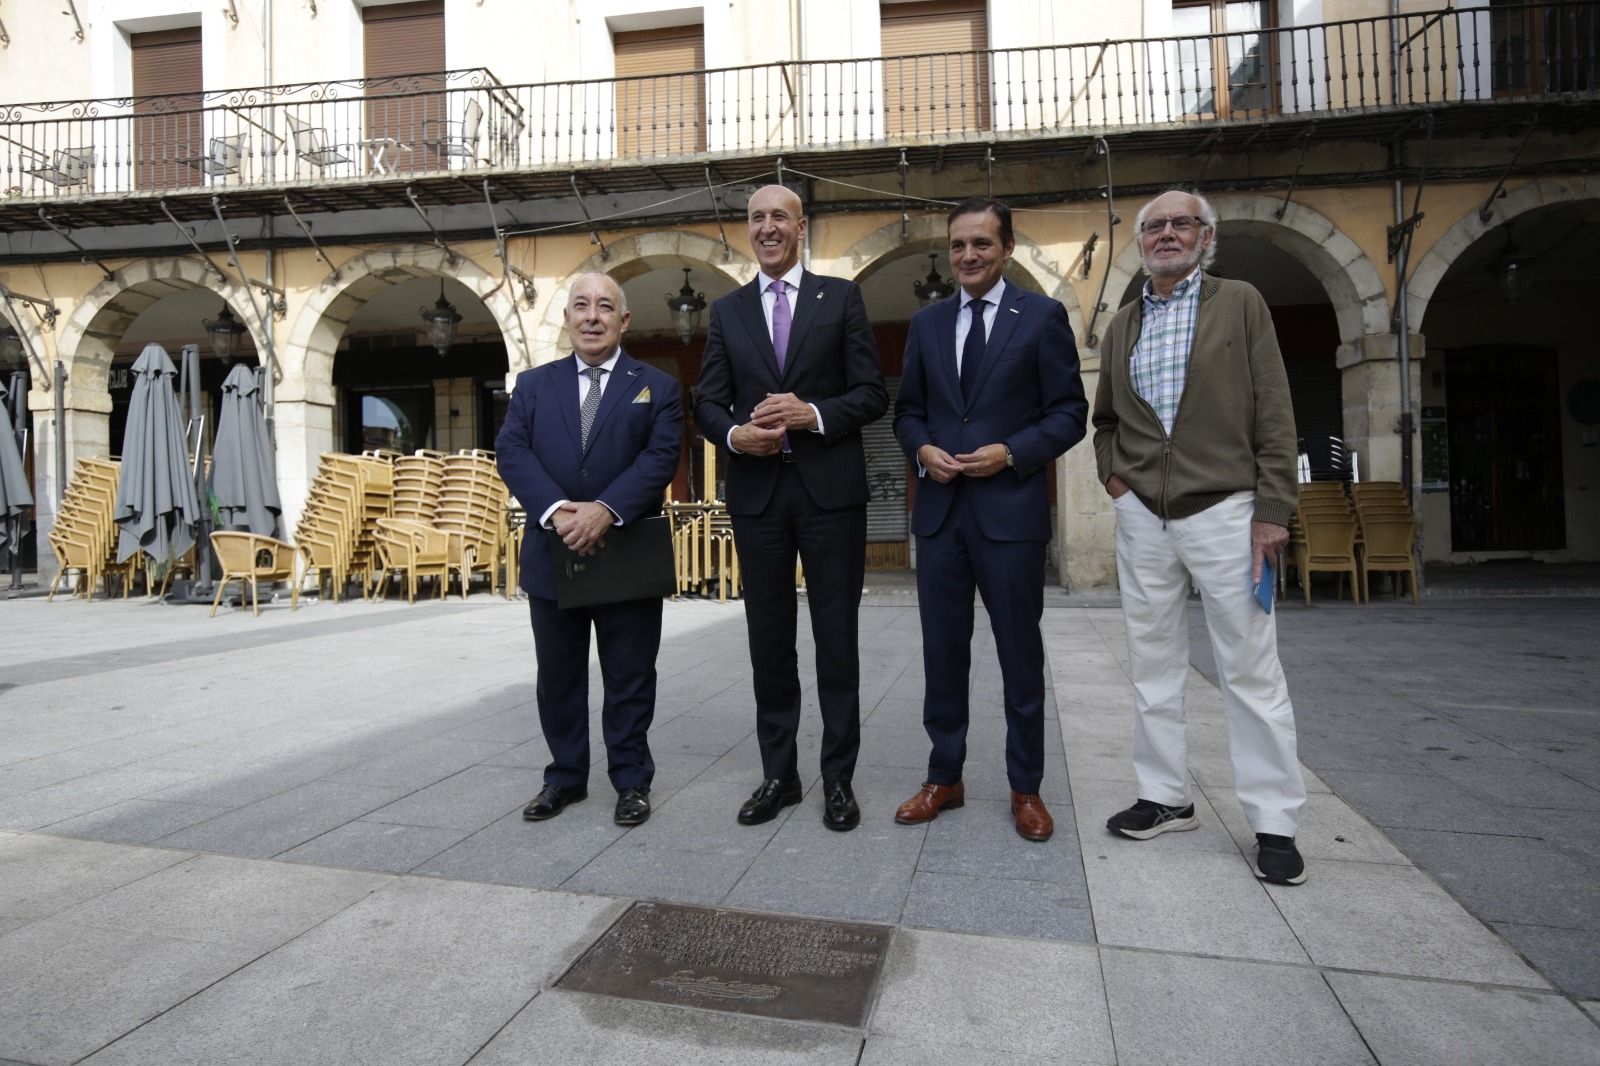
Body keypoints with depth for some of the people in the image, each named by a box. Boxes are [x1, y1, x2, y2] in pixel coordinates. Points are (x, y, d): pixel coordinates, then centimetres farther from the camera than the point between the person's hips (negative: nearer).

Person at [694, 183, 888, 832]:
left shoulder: (841, 298, 6)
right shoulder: (727, 311, 13)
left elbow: (872, 394, 0)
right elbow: (708, 403, 9)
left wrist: (813, 414, -17)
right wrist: (734, 433, -12)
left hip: (831, 489, -2)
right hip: (757, 492, 3)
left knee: (837, 640, 3)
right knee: (769, 641, 9)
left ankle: (838, 779, 17)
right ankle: (778, 774, 23)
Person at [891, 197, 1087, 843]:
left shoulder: (1043, 317, 2)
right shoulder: (926, 324, 13)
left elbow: (1070, 412, -1)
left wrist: (1011, 452, -15)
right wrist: (922, 448, -5)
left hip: (1010, 509, -3)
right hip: (939, 510, 4)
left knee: (1020, 654, 6)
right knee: (942, 650, 10)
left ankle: (1026, 789, 22)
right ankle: (945, 778, 25)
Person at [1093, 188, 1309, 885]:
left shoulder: (1240, 304, 4)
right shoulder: (1122, 325, 14)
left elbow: (1274, 413, -2)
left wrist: (1272, 509, -9)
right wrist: (1112, 473, 8)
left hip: (1223, 512, -4)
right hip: (1142, 519, 4)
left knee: (1250, 669, -1)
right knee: (1153, 665, 9)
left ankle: (1274, 822, 11)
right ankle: (1165, 799, 23)